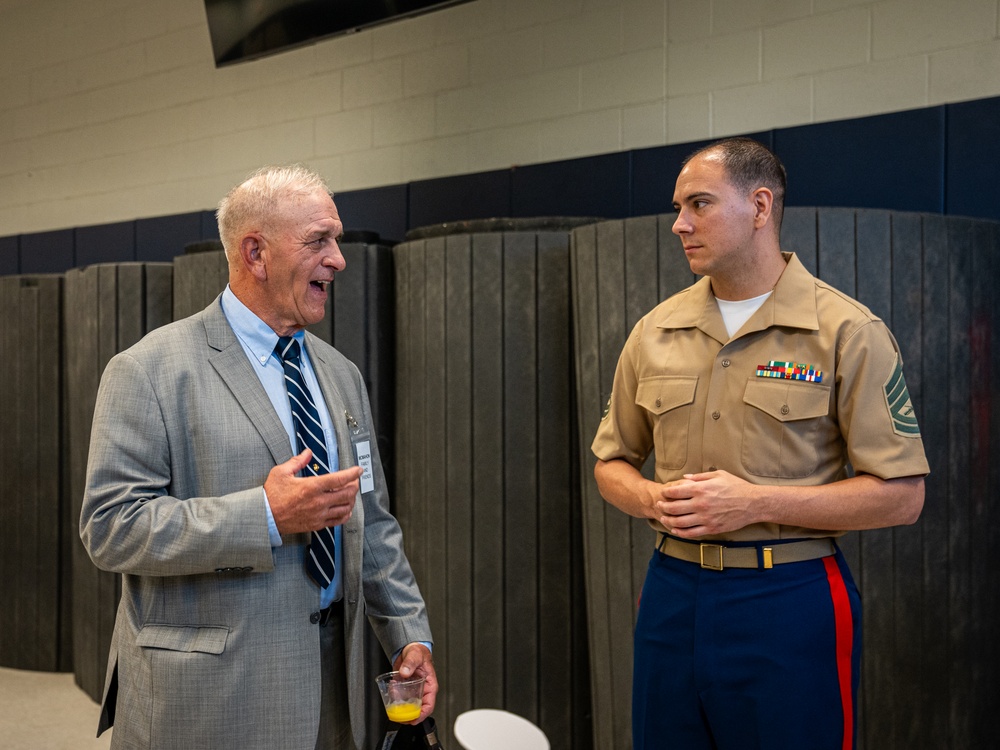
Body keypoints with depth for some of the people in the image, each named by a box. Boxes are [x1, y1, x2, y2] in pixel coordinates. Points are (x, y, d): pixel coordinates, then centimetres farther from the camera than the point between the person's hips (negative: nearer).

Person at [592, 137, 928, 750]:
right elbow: (613, 463, 16)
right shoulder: (655, 332, 7)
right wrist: (655, 500, -7)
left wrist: (756, 502, -18)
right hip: (673, 590, 4)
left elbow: (901, 495, -10)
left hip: (792, 601, -4)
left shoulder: (848, 332, -7)